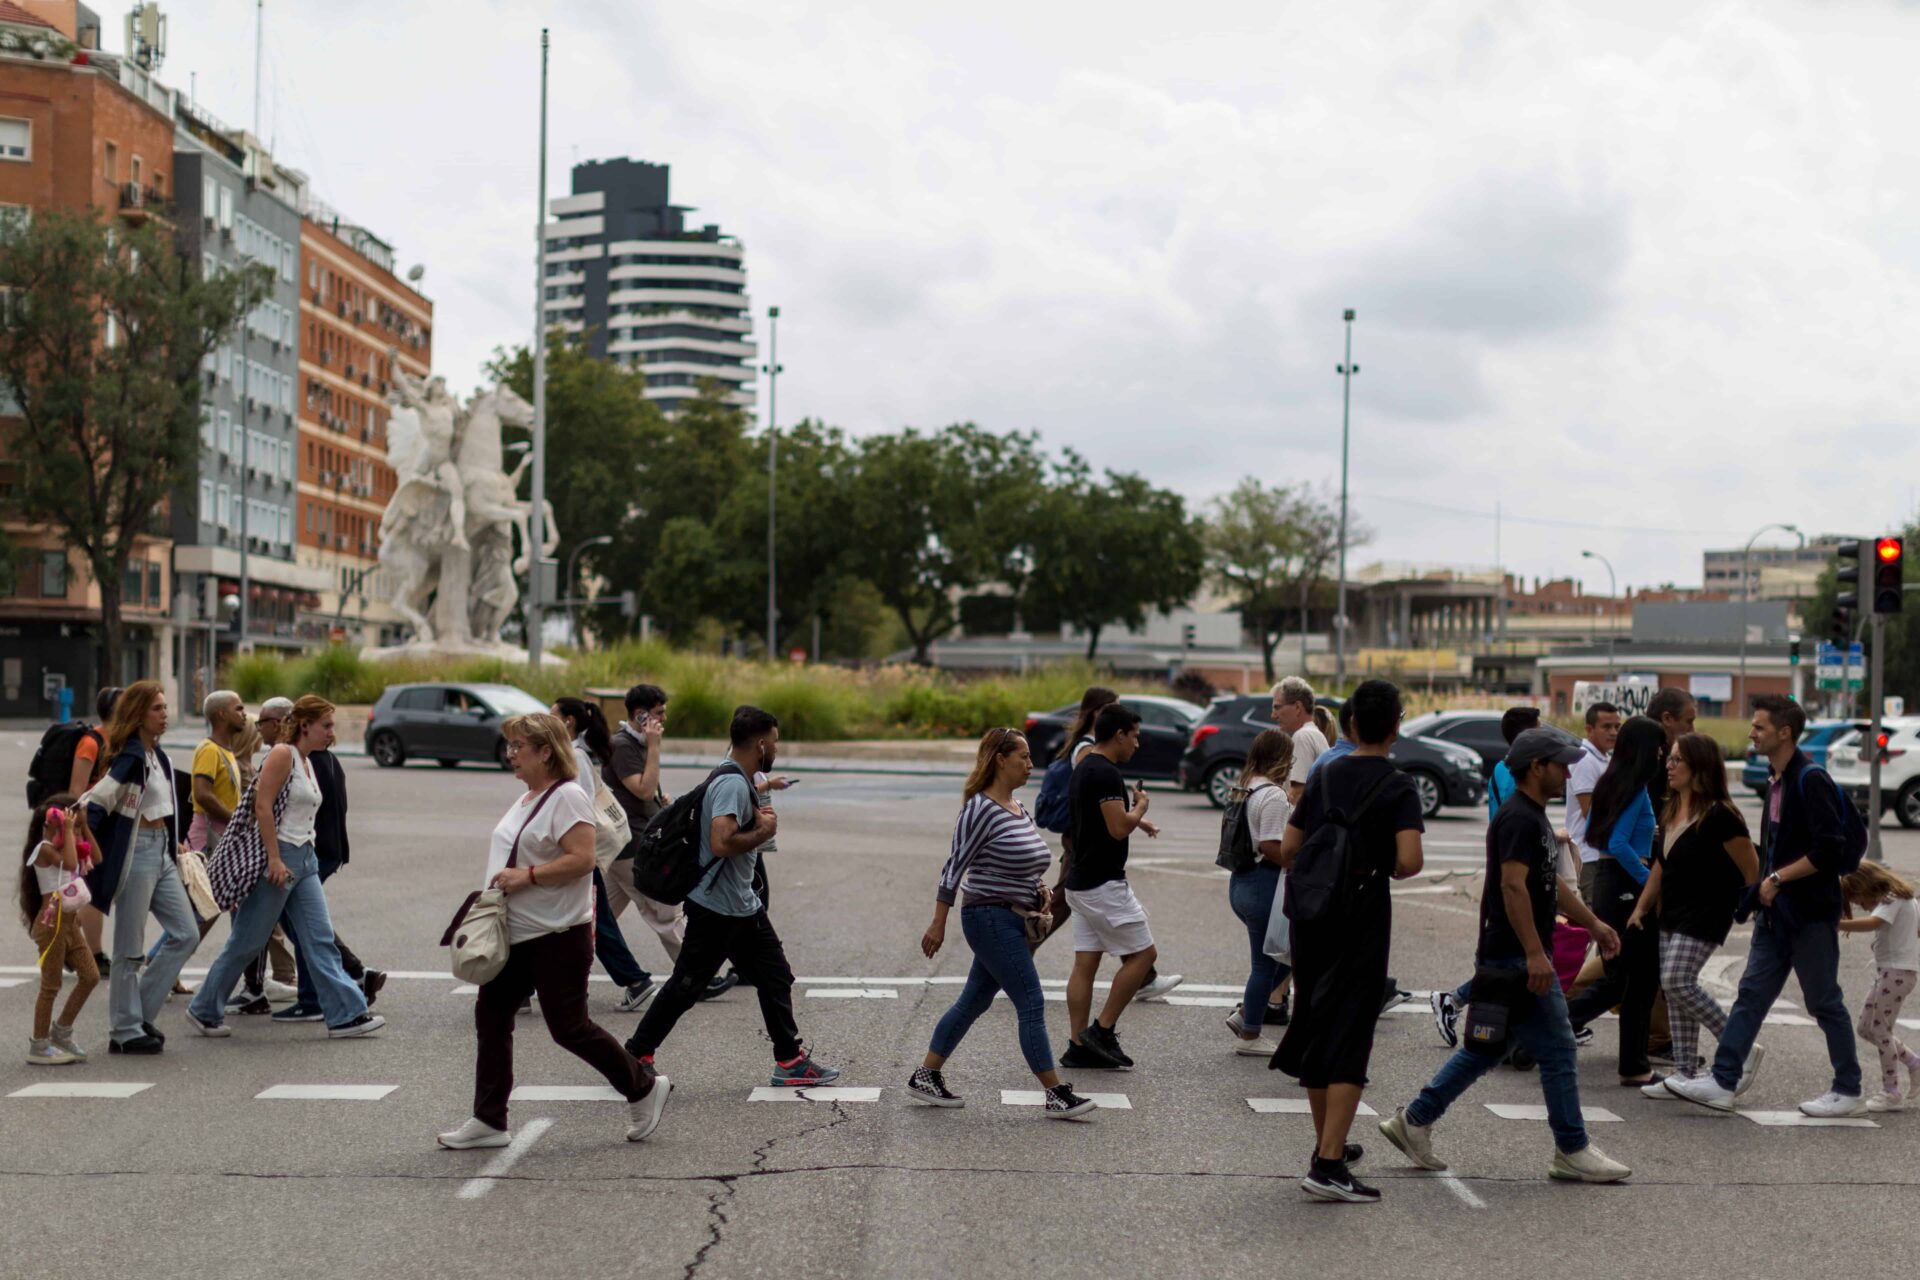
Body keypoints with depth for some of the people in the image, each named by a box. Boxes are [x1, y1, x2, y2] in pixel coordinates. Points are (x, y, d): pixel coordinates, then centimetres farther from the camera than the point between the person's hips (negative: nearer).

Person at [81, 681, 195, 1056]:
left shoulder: (157, 755, 13)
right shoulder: (130, 756, -13)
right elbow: (95, 803, -19)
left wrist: (174, 843, 18)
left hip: (161, 850, 9)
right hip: (136, 852, -9)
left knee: (186, 934, 8)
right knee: (130, 949, -1)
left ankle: (140, 1013, 15)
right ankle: (125, 1032, 8)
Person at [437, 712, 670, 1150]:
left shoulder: (568, 797, -15)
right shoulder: (527, 798, 15)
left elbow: (581, 859, -25)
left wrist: (527, 876, -25)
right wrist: (502, 884, 11)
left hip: (557, 936, -10)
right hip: (513, 934, 10)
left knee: (568, 1028, -4)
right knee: (490, 1017, 5)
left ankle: (644, 1088, 14)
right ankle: (488, 1120, 11)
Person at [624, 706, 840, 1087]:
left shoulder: (738, 779, 10)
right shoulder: (732, 784, -22)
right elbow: (722, 843, -33)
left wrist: (760, 819, 8)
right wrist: (763, 832, -18)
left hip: (742, 906, 10)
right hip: (716, 909, -10)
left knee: (776, 979, 11)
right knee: (685, 987, 0)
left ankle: (791, 1062, 17)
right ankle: (635, 1056, 12)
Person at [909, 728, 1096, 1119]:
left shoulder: (1020, 809, 12)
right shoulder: (980, 809, -15)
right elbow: (955, 867, -15)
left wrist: (1039, 888, 5)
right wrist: (938, 924, -15)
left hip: (1012, 921, 9)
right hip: (990, 919, -9)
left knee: (974, 1001, 14)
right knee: (1032, 1006, -7)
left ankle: (925, 1077, 23)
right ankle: (1057, 1095, -3)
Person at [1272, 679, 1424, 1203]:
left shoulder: (1325, 777, 7)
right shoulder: (1398, 787, -7)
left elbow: (1287, 851, 5)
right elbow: (1410, 860, -20)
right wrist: (1391, 869, 1)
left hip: (1310, 916, 5)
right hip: (1362, 921, -5)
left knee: (1315, 1027, 17)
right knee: (1349, 1039, -5)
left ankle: (1329, 1144, 30)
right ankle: (1328, 1165, -12)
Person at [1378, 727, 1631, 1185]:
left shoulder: (1535, 817, 16)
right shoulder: (1518, 818, -17)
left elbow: (1552, 883, 26)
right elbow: (1512, 885, -25)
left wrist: (1593, 923, 25)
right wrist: (1535, 953, -27)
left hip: (1517, 958, 11)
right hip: (1516, 958, -11)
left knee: (1484, 1048, 14)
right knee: (1557, 1052, -3)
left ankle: (1414, 1122, 17)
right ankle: (1572, 1151, 7)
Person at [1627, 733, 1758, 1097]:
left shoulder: (1719, 815, -16)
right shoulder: (1673, 812, 10)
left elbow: (1751, 868, -12)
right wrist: (1641, 907, 17)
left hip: (1705, 915, -9)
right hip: (1672, 913, 9)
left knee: (1677, 981, -17)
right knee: (1674, 989, 8)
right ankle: (1684, 1074, 13)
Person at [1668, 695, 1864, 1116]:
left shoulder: (1810, 781, -17)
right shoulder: (1778, 781, 11)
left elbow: (1828, 851, -23)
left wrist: (1778, 878, -18)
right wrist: (1764, 886, 12)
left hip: (1810, 912, -9)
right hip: (1776, 912, 9)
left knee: (1824, 1002, 3)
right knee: (1751, 995, 5)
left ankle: (1848, 1092, 15)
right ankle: (1724, 1082, 6)